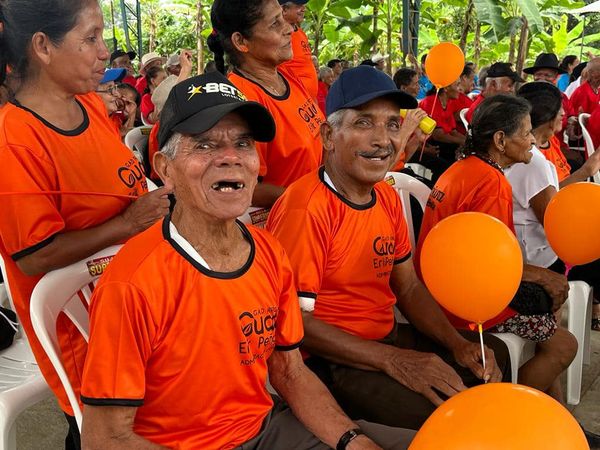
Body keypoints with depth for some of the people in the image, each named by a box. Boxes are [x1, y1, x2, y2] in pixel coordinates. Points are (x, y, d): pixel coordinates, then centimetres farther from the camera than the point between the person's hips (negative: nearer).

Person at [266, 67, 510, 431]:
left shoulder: (388, 197, 4)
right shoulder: (305, 208, -24)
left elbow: (408, 287, 11)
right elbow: (294, 321, -24)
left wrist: (458, 343, -4)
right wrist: (393, 360, -24)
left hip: (387, 338, 9)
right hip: (331, 359, -9)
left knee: (492, 354, 18)